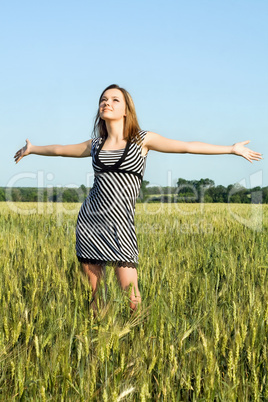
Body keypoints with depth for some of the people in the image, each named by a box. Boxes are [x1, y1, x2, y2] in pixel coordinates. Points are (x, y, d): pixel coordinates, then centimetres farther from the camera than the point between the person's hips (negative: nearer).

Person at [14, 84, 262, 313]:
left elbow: (188, 146, 3)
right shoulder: (96, 144, 13)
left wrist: (232, 148, 2)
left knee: (131, 298, -10)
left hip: (120, 223, -3)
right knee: (94, 294, 6)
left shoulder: (142, 139, 4)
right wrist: (31, 149, 43)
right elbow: (60, 150, 30)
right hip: (89, 221, 3)